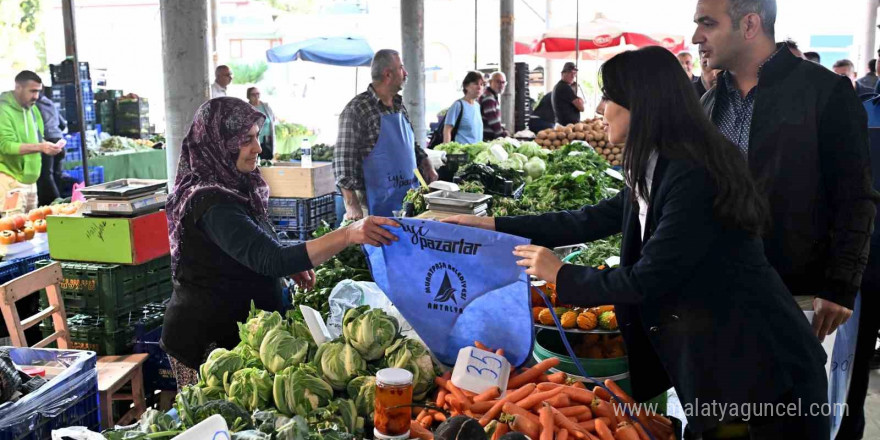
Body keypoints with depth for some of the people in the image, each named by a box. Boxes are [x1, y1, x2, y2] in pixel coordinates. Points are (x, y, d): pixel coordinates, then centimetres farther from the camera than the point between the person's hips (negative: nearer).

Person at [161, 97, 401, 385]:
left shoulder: (232, 188, 5)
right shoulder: (211, 205, -25)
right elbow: (271, 260, -35)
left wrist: (289, 266, 1)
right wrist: (348, 235, -42)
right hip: (206, 341, -9)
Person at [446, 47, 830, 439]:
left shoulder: (693, 176, -25)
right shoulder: (658, 170, 5)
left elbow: (647, 280, -23)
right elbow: (598, 219, 11)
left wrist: (561, 275, -9)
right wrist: (496, 226, 11)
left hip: (763, 366, -9)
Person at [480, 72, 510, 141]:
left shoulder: (496, 96, 18)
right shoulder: (488, 97, -14)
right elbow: (493, 120, -21)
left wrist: (504, 131, 12)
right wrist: (503, 135, -17)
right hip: (486, 138, -9)